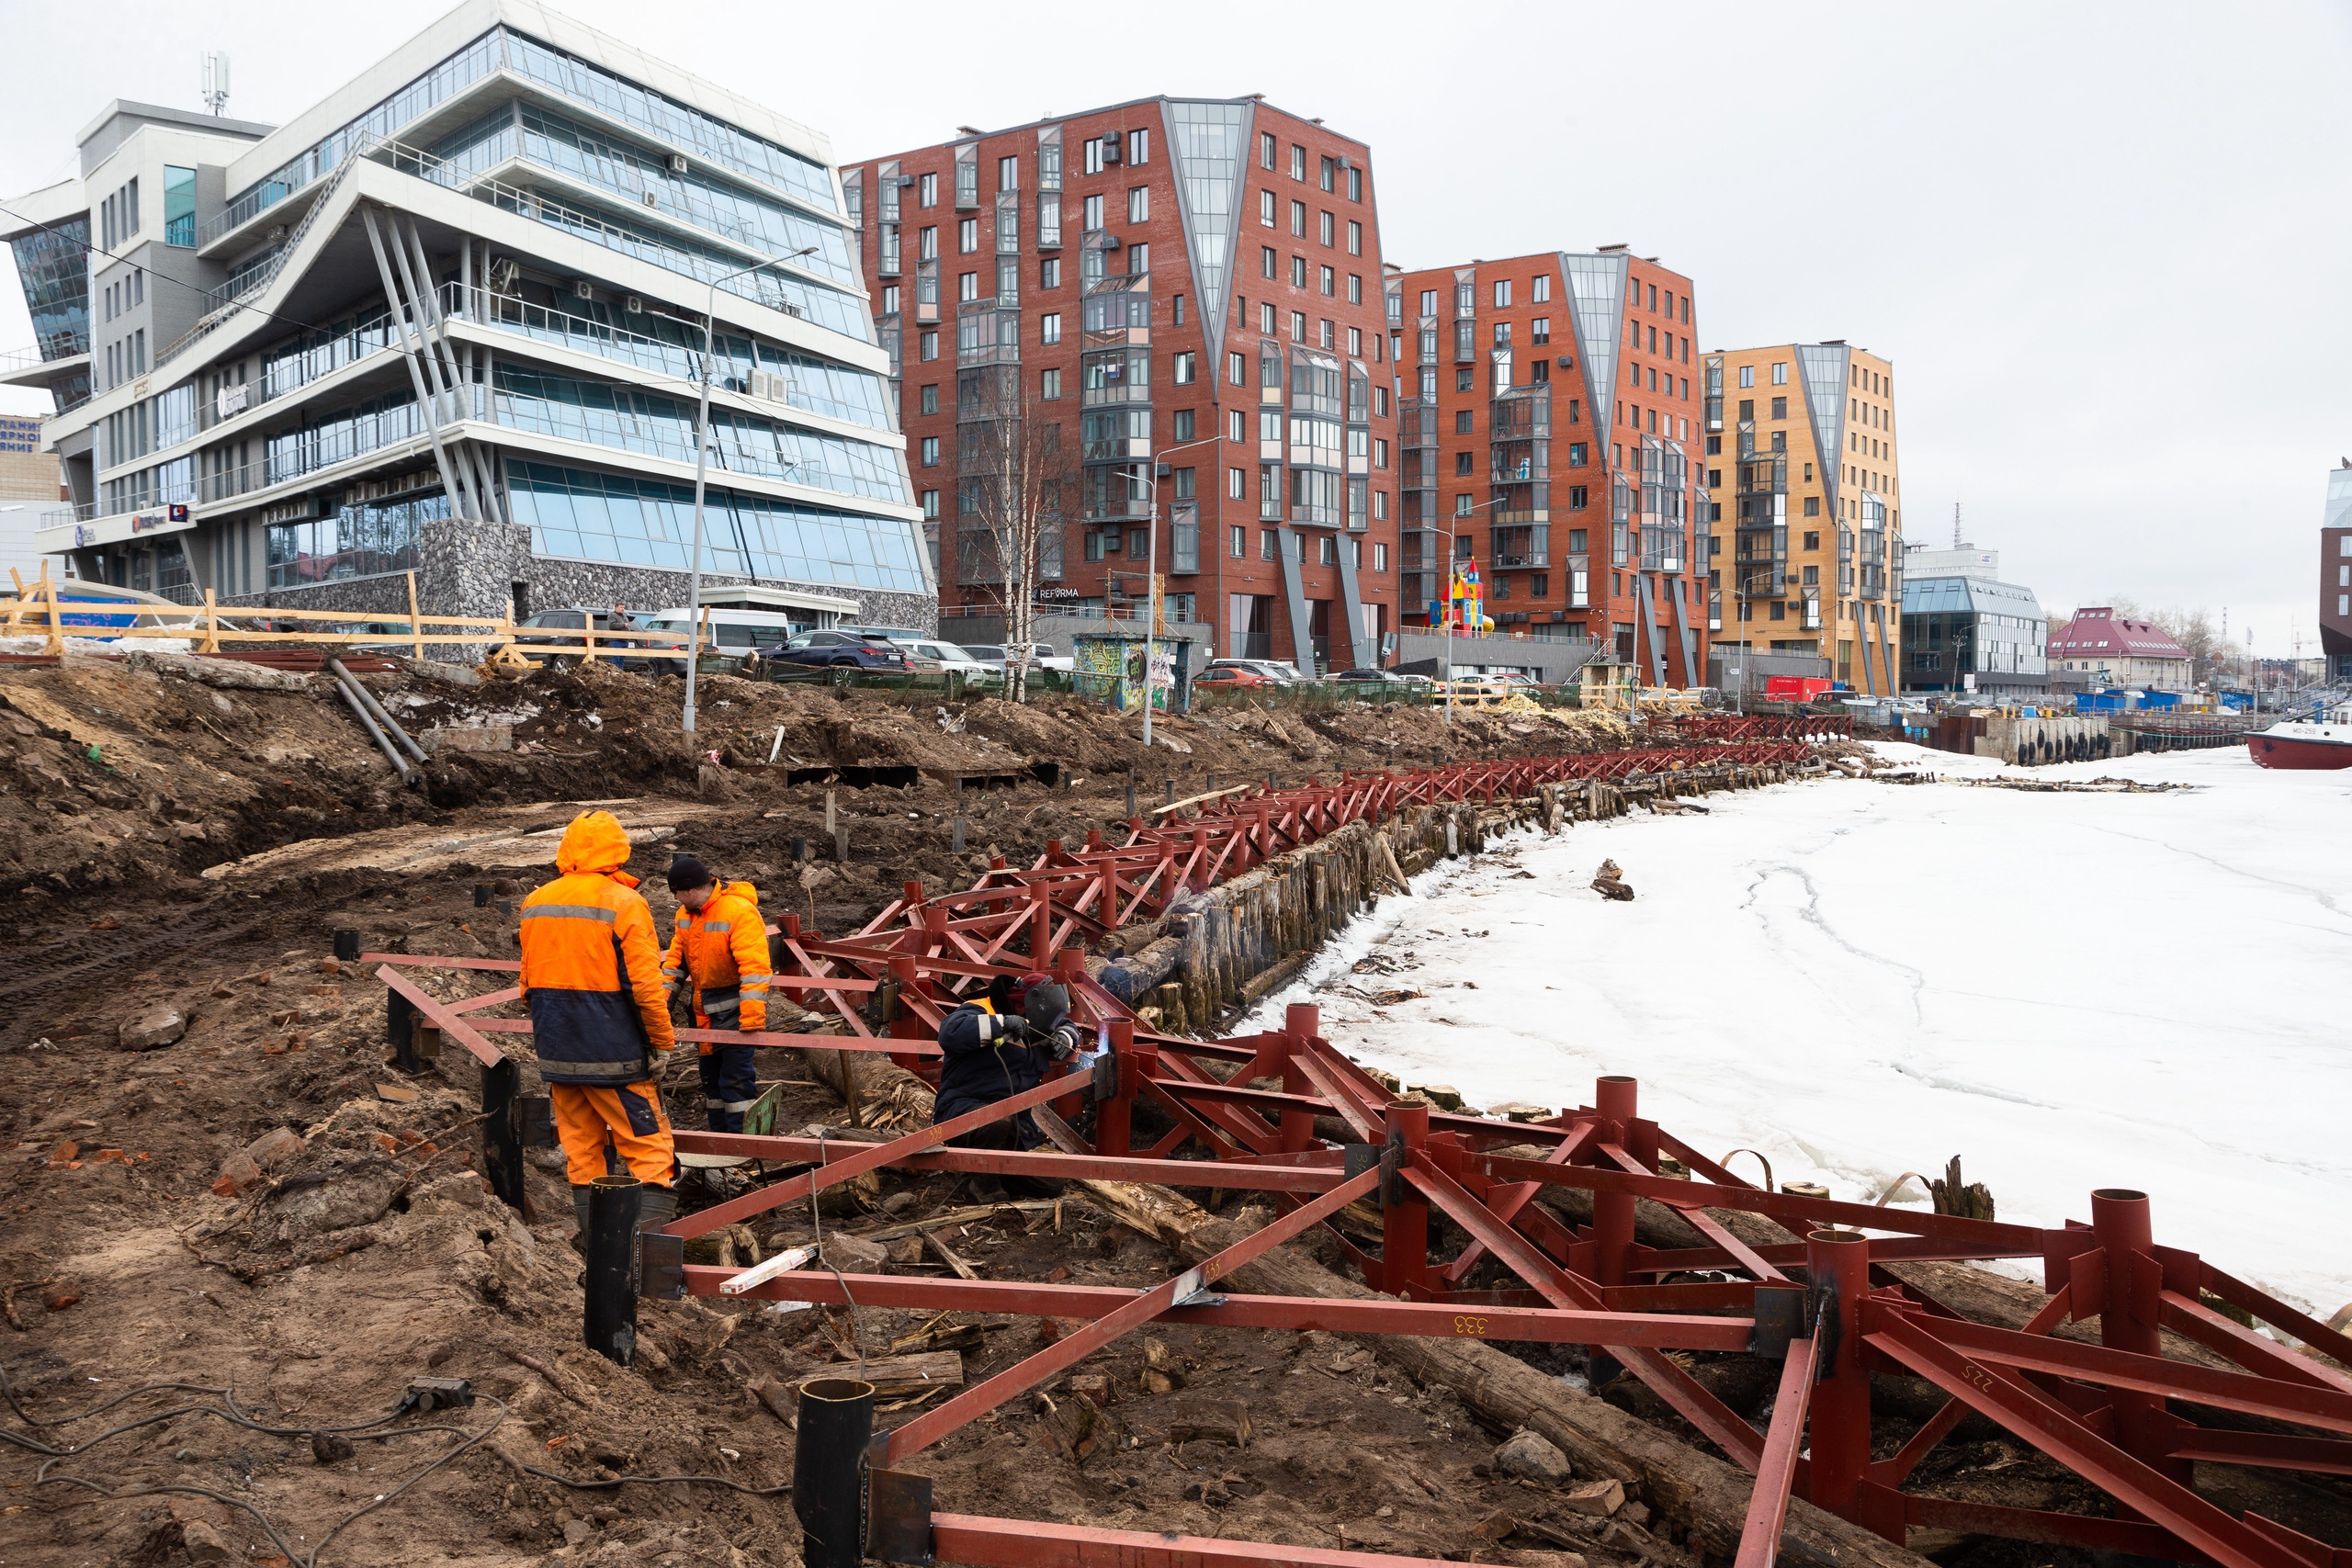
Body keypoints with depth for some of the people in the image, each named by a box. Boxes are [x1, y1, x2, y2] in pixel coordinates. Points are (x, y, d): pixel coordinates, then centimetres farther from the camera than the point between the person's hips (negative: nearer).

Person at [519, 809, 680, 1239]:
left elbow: (529, 984, 16)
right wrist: (663, 1040, -4)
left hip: (556, 1054, 6)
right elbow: (645, 985, -15)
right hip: (613, 1054, -6)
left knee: (581, 1150, 14)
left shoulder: (534, 904, 7)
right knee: (649, 1147, 0)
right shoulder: (624, 903, -13)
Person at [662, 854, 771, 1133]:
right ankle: (718, 1136, 29)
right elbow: (677, 958, 10)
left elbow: (754, 966, -29)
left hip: (736, 1010, -8)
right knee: (711, 1077, 17)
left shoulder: (741, 912, -23)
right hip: (704, 1010, 8)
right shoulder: (686, 914, 3)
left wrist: (752, 1018, -35)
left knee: (735, 1079, -10)